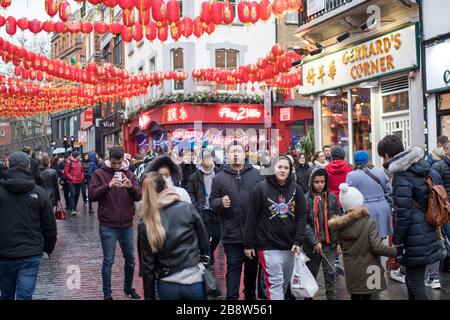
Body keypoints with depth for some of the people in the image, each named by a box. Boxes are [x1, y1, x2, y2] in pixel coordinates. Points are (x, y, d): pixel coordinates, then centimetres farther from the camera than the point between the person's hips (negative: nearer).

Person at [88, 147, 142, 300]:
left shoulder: (129, 174, 4)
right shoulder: (99, 174, -5)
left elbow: (139, 196, -2)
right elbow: (91, 195, -14)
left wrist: (131, 187, -23)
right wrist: (108, 186, -29)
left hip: (127, 225, 4)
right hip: (107, 226, -4)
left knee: (130, 259, 15)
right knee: (108, 261, 2)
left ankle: (128, 288, 34)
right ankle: (107, 294, 14)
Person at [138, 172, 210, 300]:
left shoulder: (146, 223, -6)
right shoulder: (187, 208, -7)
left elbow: (147, 264, -3)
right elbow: (204, 242, 0)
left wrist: (149, 296, 5)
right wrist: (204, 266, 13)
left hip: (167, 286, 1)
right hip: (194, 281, -1)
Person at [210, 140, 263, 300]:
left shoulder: (256, 175, 4)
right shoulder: (219, 178, 3)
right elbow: (212, 201, 5)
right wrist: (221, 202, -17)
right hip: (231, 233, -2)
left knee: (252, 266, 15)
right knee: (233, 267, 2)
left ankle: (250, 294, 32)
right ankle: (231, 297, 6)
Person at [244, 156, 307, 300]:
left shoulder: (296, 189, 4)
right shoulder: (261, 188, -6)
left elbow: (302, 216, 4)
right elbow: (252, 218, -4)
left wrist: (298, 241, -5)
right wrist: (248, 244, -4)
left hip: (289, 245, 5)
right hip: (269, 246, -4)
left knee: (285, 282, 15)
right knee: (275, 282, -9)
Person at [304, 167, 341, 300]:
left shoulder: (331, 197, 2)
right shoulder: (306, 199, -5)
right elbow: (304, 223, -9)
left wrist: (339, 241, 0)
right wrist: (314, 242, -14)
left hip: (330, 243, 1)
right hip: (312, 244, -1)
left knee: (330, 273, 1)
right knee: (311, 274, 11)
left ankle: (331, 297, 11)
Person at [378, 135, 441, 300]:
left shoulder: (402, 177, -17)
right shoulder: (425, 169, 8)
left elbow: (403, 214, -19)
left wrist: (396, 242, -12)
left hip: (415, 240, -9)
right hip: (429, 234, 9)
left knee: (416, 286, 0)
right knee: (411, 280, 20)